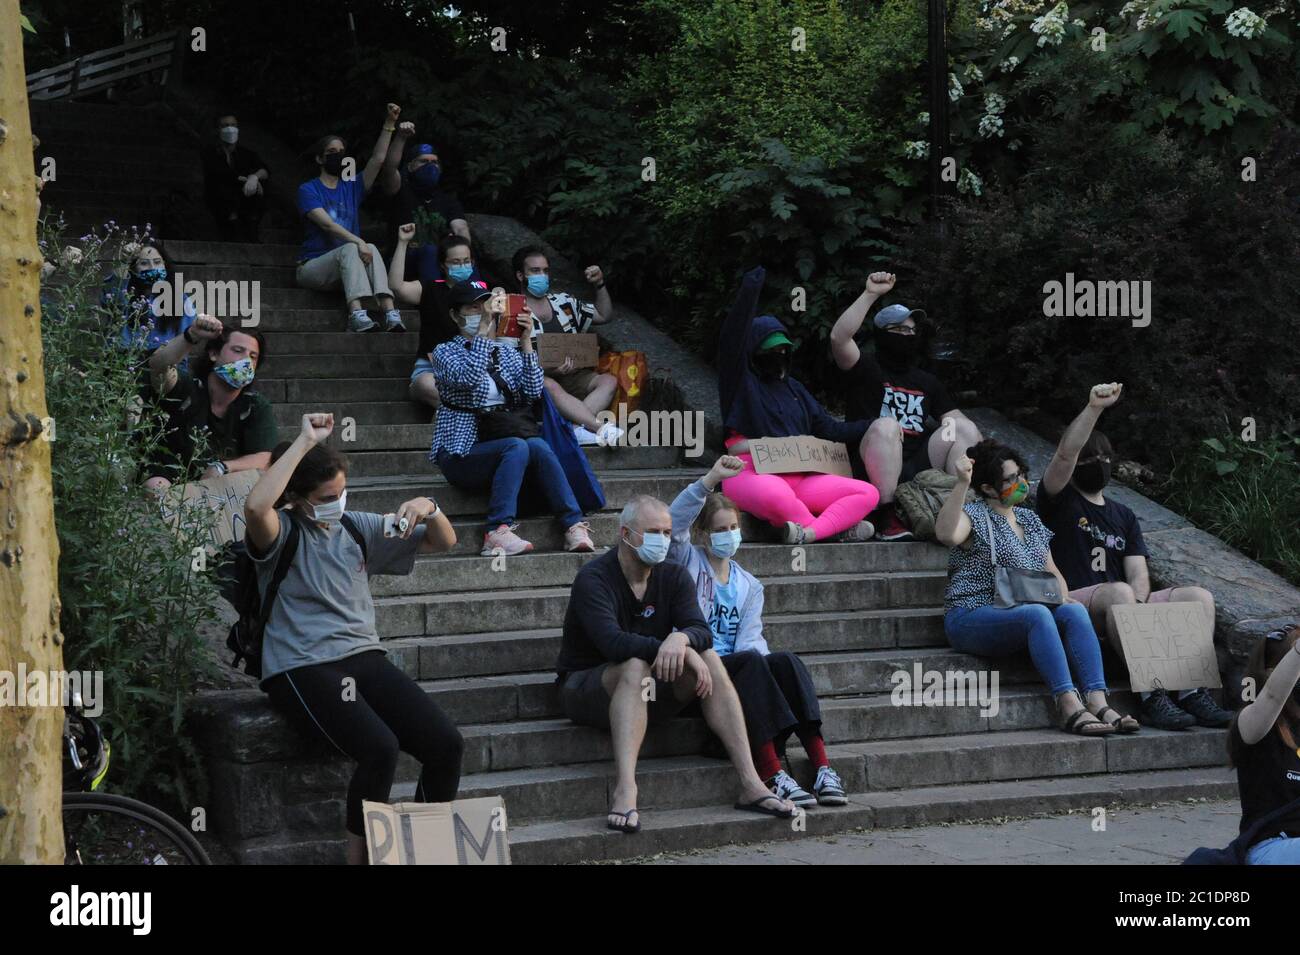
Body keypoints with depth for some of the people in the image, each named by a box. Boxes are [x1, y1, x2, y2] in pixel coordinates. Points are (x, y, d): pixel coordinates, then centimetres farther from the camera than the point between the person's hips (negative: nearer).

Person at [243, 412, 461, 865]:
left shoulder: (356, 527, 16)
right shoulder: (282, 534, -1)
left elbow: (443, 542, 20)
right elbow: (255, 506, -28)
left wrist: (428, 508, -3)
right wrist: (304, 442, -20)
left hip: (365, 657, 6)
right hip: (302, 669, -6)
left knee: (447, 744, -17)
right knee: (380, 748, -31)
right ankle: (359, 855, -14)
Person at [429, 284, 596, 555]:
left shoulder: (507, 353, 18)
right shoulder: (446, 352, 5)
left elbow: (534, 391, 1)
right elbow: (468, 376, -18)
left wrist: (526, 342, -5)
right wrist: (483, 331, -19)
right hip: (463, 454, -4)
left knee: (538, 447, -29)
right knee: (517, 447, -32)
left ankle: (575, 527, -33)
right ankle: (498, 531, -40)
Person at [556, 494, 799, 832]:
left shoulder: (674, 576, 2)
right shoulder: (594, 578, -16)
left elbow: (702, 632, -12)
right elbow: (612, 642, -32)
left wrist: (681, 639, -38)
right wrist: (683, 651, -39)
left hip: (651, 689, 5)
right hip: (585, 684, -5)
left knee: (709, 659, -18)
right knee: (636, 667, -36)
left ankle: (750, 784, -26)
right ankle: (625, 791, -52)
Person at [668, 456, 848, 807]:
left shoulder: (749, 586, 21)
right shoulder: (688, 562, 10)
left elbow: (750, 639, 8)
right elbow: (675, 522, -11)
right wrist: (712, 478, -22)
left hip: (737, 669, 4)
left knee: (784, 660, -27)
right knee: (751, 661, -34)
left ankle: (822, 768, -39)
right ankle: (772, 774, -46)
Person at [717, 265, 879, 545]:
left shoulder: (793, 389, 25)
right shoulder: (741, 383, 7)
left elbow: (828, 428, 22)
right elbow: (731, 344, -10)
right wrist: (749, 292, -17)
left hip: (798, 479, 7)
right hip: (752, 477, -7)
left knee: (868, 494, -14)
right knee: (776, 496, -44)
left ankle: (810, 533, -34)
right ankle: (835, 528, -23)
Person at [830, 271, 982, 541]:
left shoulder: (927, 383, 26)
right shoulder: (866, 371, 8)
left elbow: (954, 416, 19)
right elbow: (839, 338, -11)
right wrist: (870, 295, -13)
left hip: (919, 467, 5)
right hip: (875, 472, -5)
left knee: (965, 428, -10)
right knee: (885, 425, -33)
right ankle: (886, 516, -35)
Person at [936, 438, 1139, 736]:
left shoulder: (1030, 520, 21)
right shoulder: (974, 516, 0)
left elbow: (1051, 571, 23)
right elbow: (946, 534, -24)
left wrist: (1062, 597, 2)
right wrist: (961, 485, -30)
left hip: (1023, 615, 6)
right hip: (972, 618, -6)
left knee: (1075, 611, -23)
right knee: (1037, 613, -35)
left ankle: (1097, 702, -36)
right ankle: (1069, 706, -43)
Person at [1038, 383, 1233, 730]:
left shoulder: (1124, 517, 24)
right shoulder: (1059, 502, 9)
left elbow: (1138, 574, 10)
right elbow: (1065, 454, -12)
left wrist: (1138, 604, -13)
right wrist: (1094, 408, -23)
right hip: (1073, 603, -6)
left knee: (1199, 596, -14)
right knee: (1119, 592, -38)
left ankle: (1192, 693, -30)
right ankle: (1151, 697, -41)